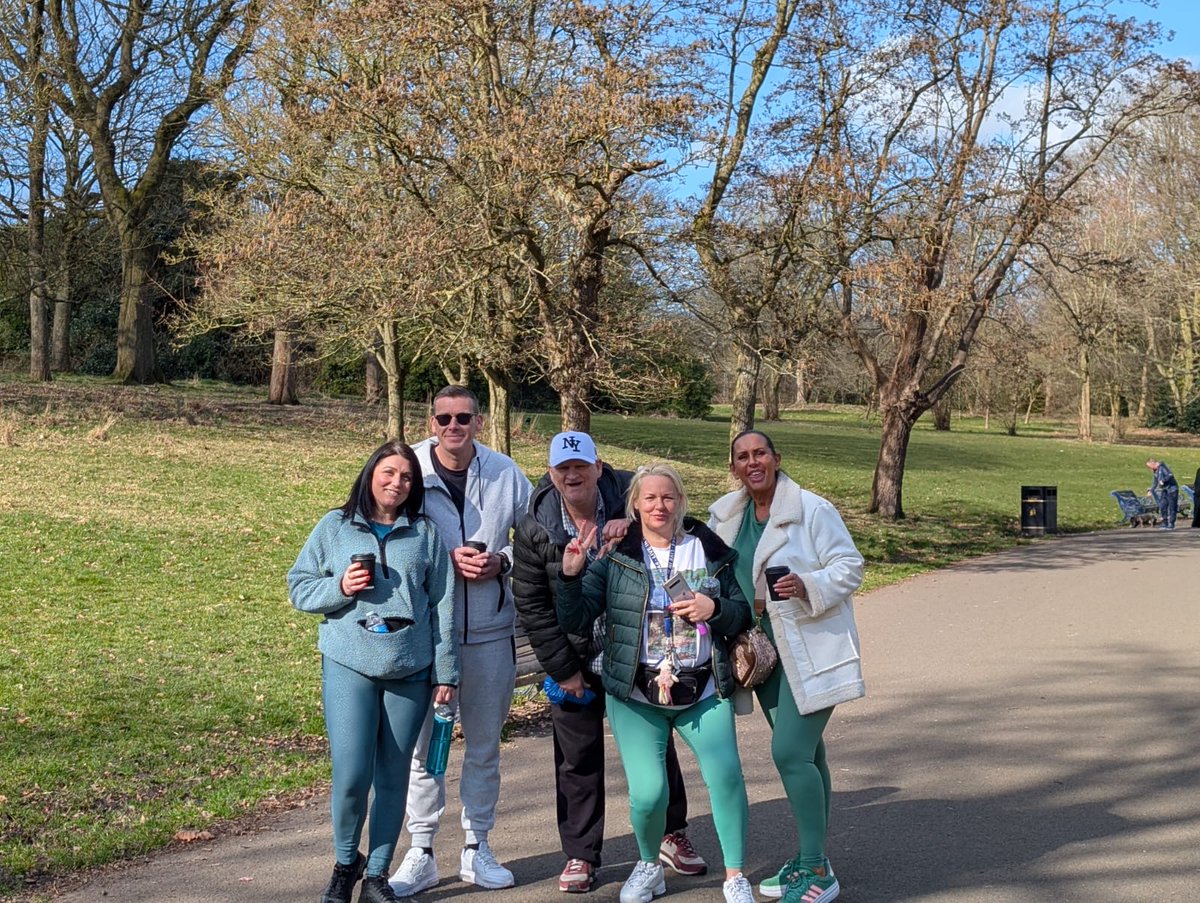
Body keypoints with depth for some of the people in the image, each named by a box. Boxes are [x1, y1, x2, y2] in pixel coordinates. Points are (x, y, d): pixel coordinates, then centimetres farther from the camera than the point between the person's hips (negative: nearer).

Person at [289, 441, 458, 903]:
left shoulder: (425, 533, 6)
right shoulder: (335, 526, 5)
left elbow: (442, 606, 7)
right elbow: (299, 587, 7)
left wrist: (446, 672, 4)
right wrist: (340, 587, -12)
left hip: (411, 671, 2)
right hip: (349, 666, -1)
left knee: (393, 776, 8)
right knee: (351, 775, -9)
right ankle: (345, 863, 18)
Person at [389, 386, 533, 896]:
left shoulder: (505, 472, 0)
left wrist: (502, 562, -9)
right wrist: (446, 560, -17)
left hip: (490, 630, 2)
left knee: (484, 742, 12)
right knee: (423, 740, 5)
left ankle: (477, 848, 26)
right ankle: (420, 852, 18)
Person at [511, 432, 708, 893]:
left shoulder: (628, 494, -12)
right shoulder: (534, 529, -10)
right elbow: (531, 605, -5)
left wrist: (634, 524, -28)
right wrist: (562, 668, -7)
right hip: (576, 663, 0)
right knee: (578, 760, 7)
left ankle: (672, 835, 32)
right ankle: (580, 856, 21)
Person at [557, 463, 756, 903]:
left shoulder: (711, 551, 4)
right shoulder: (614, 556, -1)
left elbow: (743, 615, 9)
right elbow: (576, 622, -3)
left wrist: (714, 609, -12)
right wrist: (570, 575, -19)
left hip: (703, 691, 1)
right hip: (636, 694, -1)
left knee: (726, 774, -17)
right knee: (648, 793, -11)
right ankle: (648, 866, 21)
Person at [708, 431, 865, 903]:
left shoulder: (813, 510, -12)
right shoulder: (725, 515, 7)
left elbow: (849, 566, -12)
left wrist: (806, 586, -27)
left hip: (813, 648, -7)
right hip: (765, 649, 7)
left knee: (789, 752, -13)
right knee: (804, 755, 15)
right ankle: (811, 860, 26)